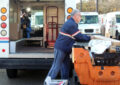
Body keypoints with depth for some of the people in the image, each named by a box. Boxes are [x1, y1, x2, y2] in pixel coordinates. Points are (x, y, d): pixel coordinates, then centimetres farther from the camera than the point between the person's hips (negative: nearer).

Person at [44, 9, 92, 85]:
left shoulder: (71, 23, 16)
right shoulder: (72, 24, -18)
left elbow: (76, 37, 20)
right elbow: (79, 37, -18)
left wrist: (87, 37, 10)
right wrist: (89, 38, -6)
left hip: (65, 49, 10)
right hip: (61, 48, -10)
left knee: (66, 66, 12)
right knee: (57, 65, -5)